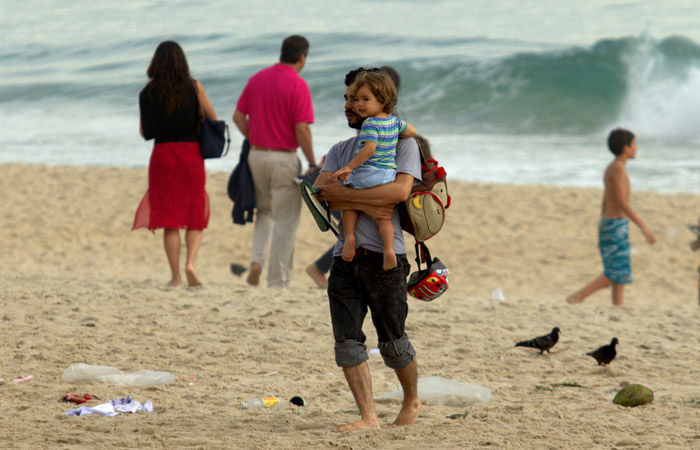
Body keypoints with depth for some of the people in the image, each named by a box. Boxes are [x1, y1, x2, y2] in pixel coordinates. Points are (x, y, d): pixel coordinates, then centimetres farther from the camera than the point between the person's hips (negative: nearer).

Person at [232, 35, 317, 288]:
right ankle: (278, 281, 5)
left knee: (264, 212, 24)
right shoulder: (297, 85, -13)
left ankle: (257, 260, 4)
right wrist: (312, 164, -9)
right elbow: (301, 129, -17)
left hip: (257, 154, 6)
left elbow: (238, 116, 8)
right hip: (284, 158, -6)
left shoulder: (257, 79, 6)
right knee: (285, 221, 3)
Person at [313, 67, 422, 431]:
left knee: (392, 342, 3)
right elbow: (322, 191, 1)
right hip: (345, 255, 5)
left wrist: (344, 193, -13)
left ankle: (412, 402, 26)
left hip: (384, 255, -5)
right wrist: (366, 205, -14)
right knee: (347, 341, -5)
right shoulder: (340, 150, 19)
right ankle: (368, 417, -4)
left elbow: (400, 190, -15)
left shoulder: (402, 143, 3)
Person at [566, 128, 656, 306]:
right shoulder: (618, 168, -14)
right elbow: (622, 203, -21)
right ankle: (577, 298, -13)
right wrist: (644, 227, -21)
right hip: (616, 226, -10)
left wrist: (602, 235, 24)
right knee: (617, 273, -11)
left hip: (608, 224, 10)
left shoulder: (611, 169, 15)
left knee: (621, 273, 9)